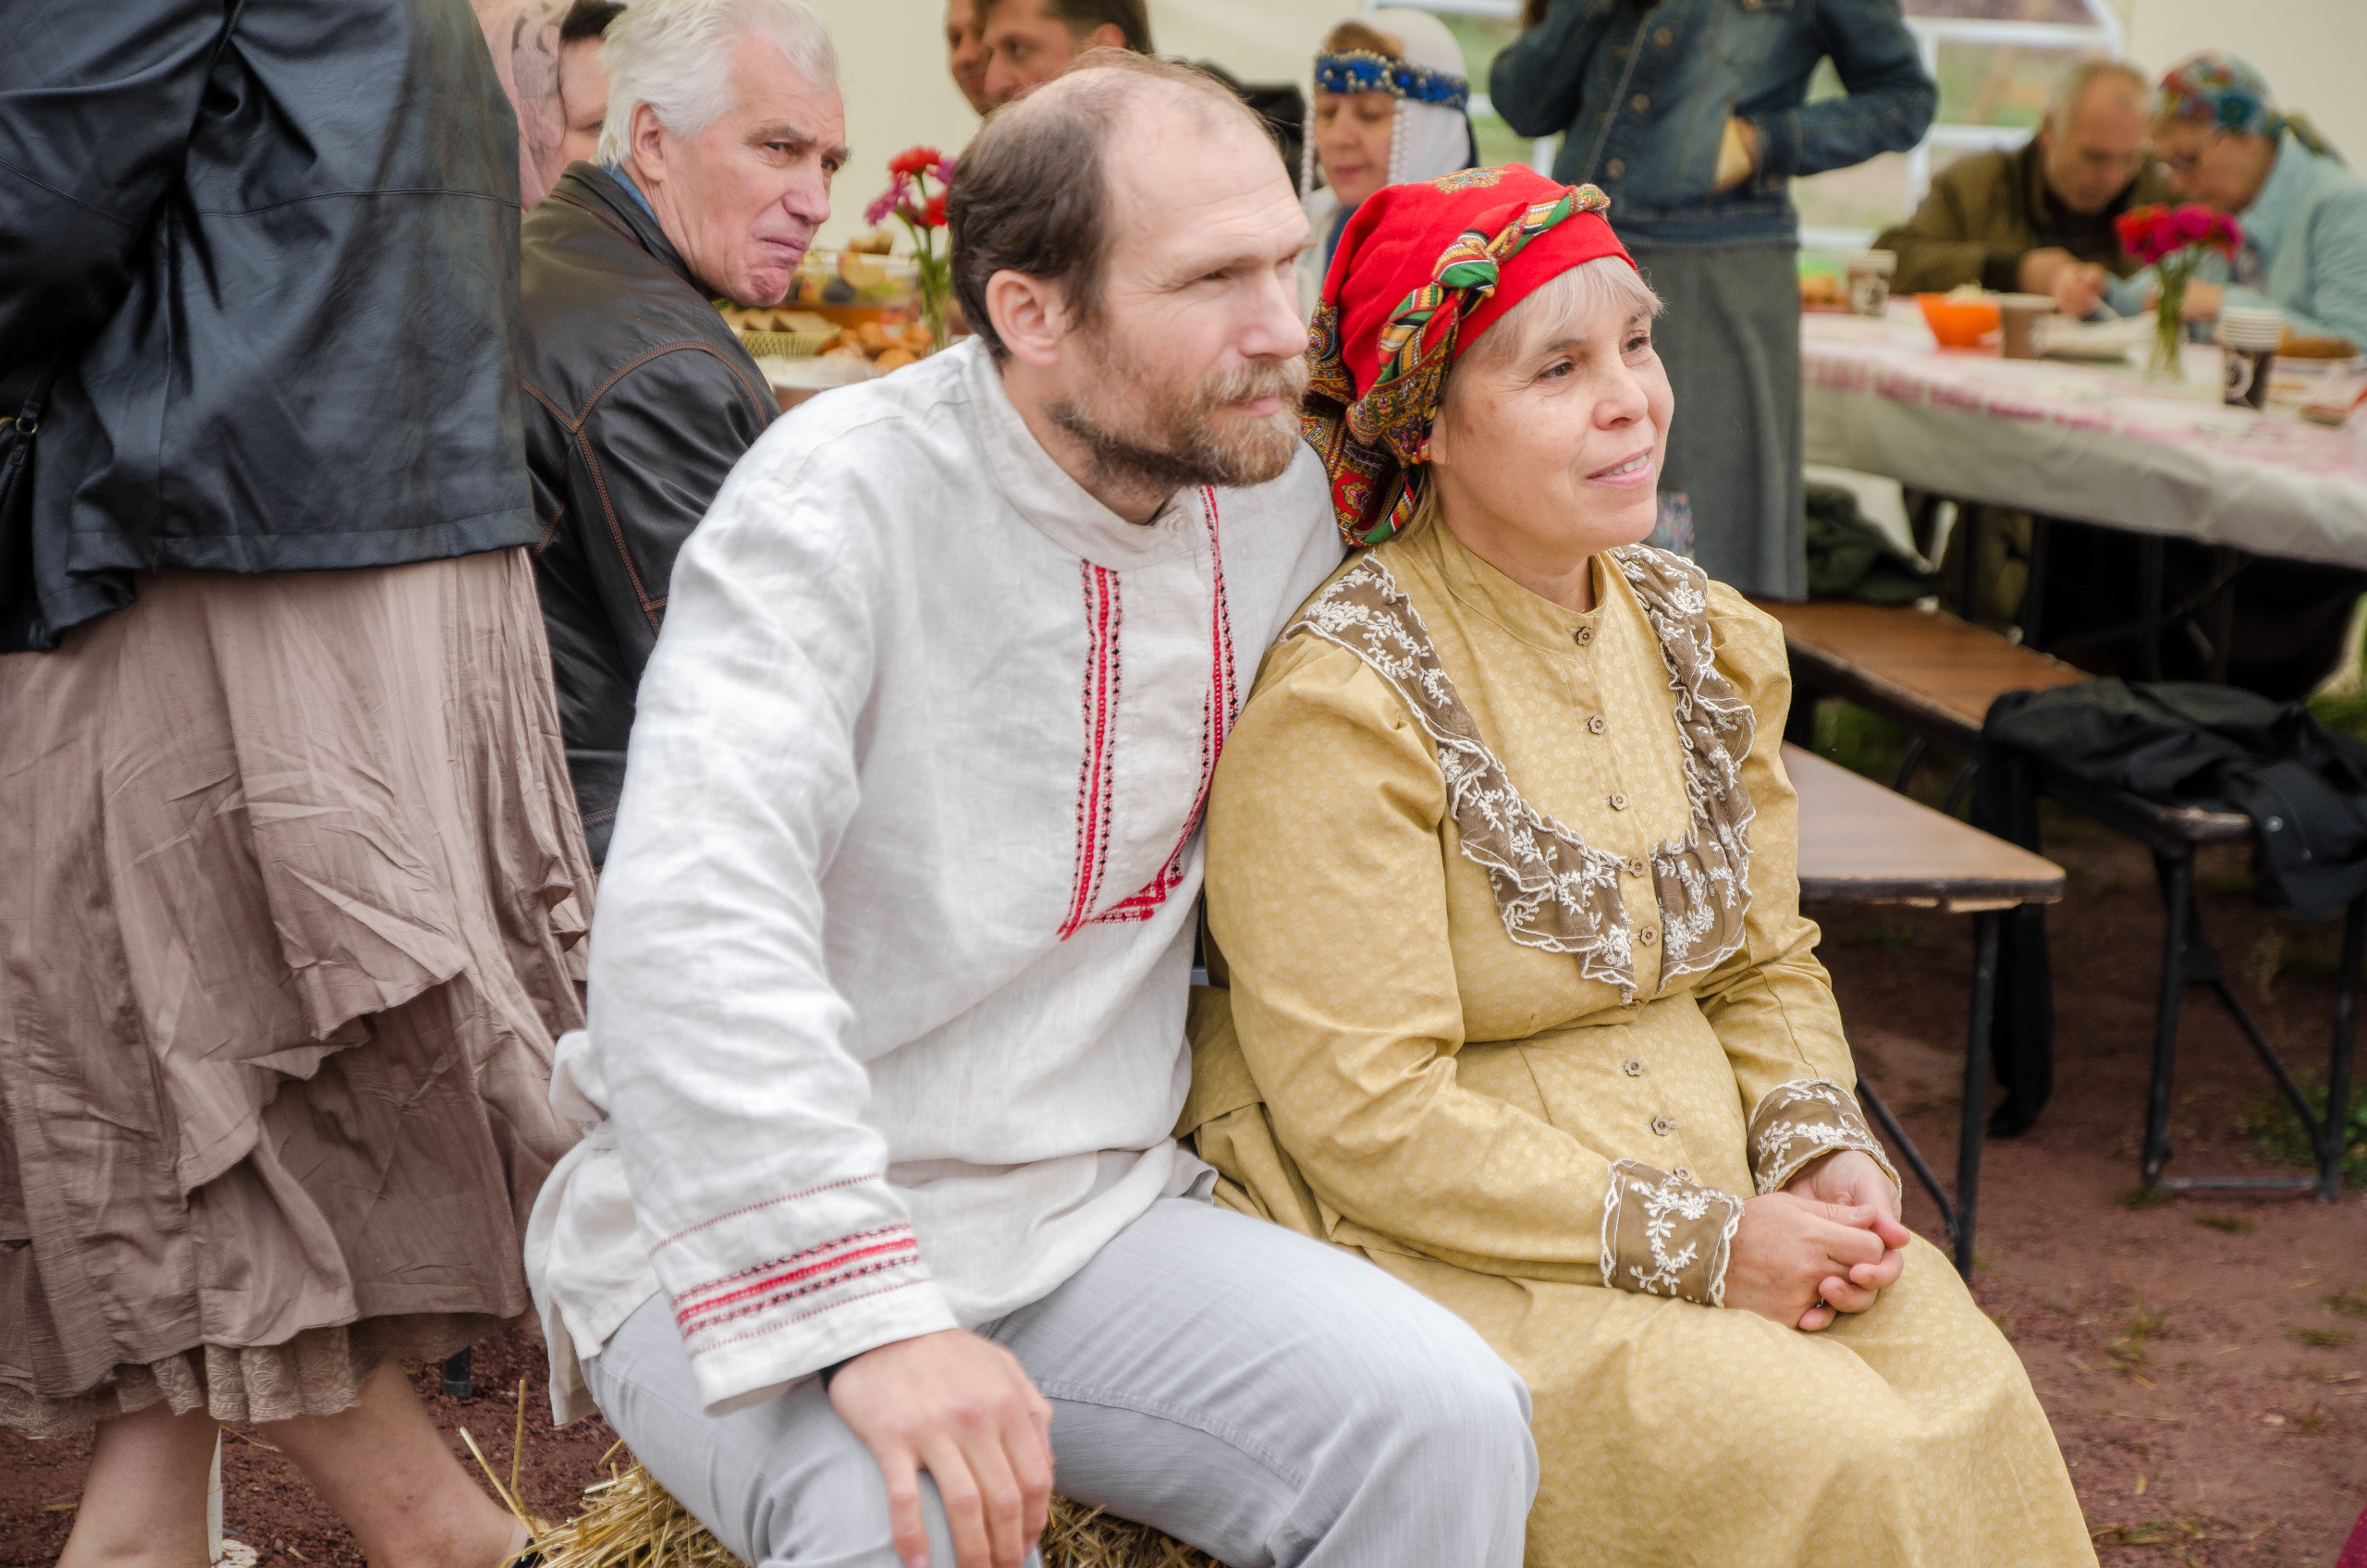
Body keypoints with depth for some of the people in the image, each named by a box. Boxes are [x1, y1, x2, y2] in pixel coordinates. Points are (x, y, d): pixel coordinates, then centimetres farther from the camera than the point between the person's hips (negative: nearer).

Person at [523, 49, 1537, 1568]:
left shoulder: (1277, 491, 4)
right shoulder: (848, 495, -17)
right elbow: (697, 915, -28)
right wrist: (865, 1312, -35)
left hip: (1083, 1215, 5)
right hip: (748, 1244, -5)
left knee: (1444, 1420, -18)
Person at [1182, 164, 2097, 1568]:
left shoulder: (1702, 638, 7)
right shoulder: (1342, 702, -16)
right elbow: (1370, 1116, -18)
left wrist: (1825, 1151, -6)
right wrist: (1696, 1246, -18)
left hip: (1718, 1194, 7)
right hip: (1441, 1244, -6)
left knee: (1971, 1399, -18)